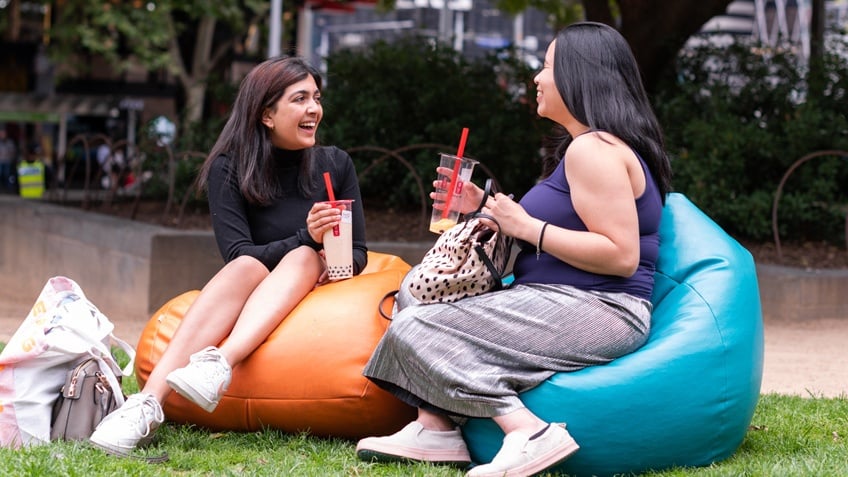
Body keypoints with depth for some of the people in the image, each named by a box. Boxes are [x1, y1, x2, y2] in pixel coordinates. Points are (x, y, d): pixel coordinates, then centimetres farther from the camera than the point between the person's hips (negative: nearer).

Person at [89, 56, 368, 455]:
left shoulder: (335, 164, 4)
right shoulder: (229, 169, -2)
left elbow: (358, 254, 5)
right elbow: (238, 255, -13)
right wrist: (305, 237, -29)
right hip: (245, 294, -1)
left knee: (304, 258, -30)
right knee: (248, 266, -34)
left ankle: (219, 366, -56)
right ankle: (148, 403, -54)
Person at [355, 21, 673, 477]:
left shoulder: (593, 150, -15)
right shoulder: (588, 146, 19)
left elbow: (621, 255, -23)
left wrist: (526, 226, -18)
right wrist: (487, 210, 12)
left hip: (594, 310, -12)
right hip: (565, 304, 12)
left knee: (414, 330, -17)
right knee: (417, 290, 15)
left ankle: (530, 433, -28)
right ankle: (436, 427, -4)